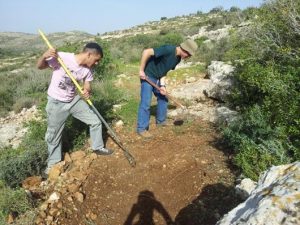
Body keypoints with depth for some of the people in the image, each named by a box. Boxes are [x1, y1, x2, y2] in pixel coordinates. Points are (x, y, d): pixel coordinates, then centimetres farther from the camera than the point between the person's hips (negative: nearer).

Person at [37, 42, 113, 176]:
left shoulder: (87, 70, -8)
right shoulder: (61, 57, -24)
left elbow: (87, 87, 0)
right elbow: (40, 66, -12)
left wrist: (87, 92, -24)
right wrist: (44, 56, -35)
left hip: (74, 100, 5)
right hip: (56, 103, -4)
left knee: (95, 121, 5)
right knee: (53, 135, 9)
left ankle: (98, 148, 28)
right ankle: (53, 162, 34)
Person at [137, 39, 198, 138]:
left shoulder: (178, 58, 0)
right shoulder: (168, 49, -27)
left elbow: (164, 70, 4)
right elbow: (146, 52, -28)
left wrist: (162, 85, -8)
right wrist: (141, 70, -23)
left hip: (158, 78, 9)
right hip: (147, 76, -9)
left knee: (163, 98, 16)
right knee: (146, 103, -8)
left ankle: (160, 121, 32)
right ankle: (142, 128, 2)